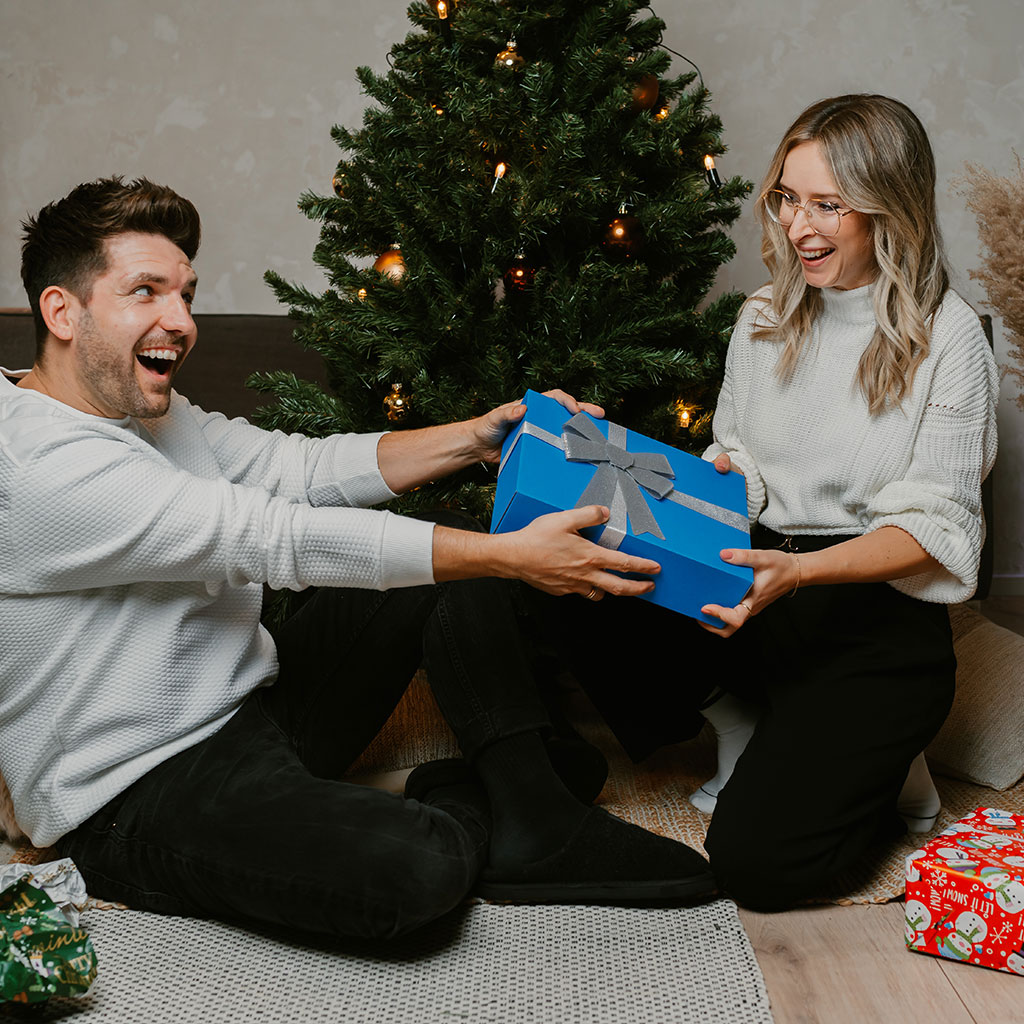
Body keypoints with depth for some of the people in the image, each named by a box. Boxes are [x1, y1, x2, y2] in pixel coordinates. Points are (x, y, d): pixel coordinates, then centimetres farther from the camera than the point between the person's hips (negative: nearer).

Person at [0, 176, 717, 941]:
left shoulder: (148, 413, 9)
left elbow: (307, 467, 7)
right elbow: (279, 539, -27)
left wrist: (475, 438, -3)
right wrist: (509, 555, -25)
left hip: (255, 705, 10)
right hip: (139, 799, -10)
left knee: (449, 556, 5)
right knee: (412, 870, -33)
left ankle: (534, 819, 0)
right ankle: (461, 814, 3)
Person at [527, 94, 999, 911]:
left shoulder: (948, 338, -8)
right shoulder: (766, 318, 9)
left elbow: (934, 525, -12)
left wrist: (798, 572, -27)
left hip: (876, 612, -5)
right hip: (758, 571, 5)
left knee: (758, 862, -20)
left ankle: (881, 769, 13)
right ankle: (746, 731, 2)